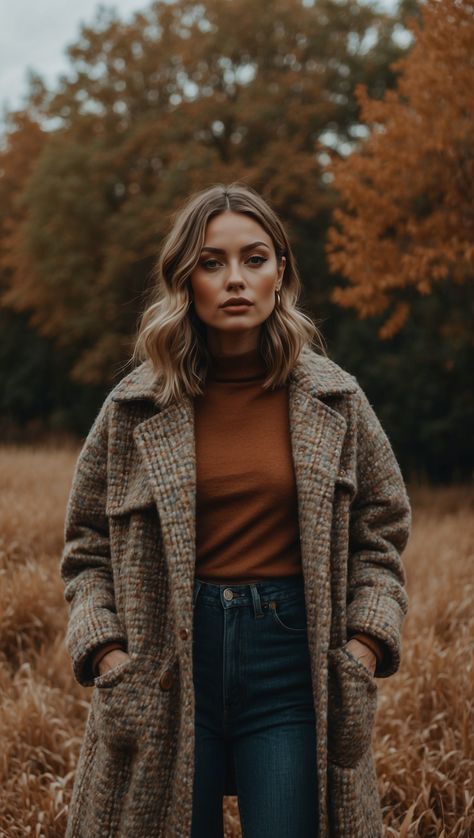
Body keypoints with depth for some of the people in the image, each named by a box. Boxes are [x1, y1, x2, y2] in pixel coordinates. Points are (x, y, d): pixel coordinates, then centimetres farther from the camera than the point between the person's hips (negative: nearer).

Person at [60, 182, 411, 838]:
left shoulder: (334, 401, 4)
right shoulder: (136, 407, 2)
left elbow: (380, 534, 10)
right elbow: (87, 546, 9)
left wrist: (366, 643, -2)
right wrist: (105, 651, -4)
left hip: (293, 661, 0)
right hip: (167, 667, 0)